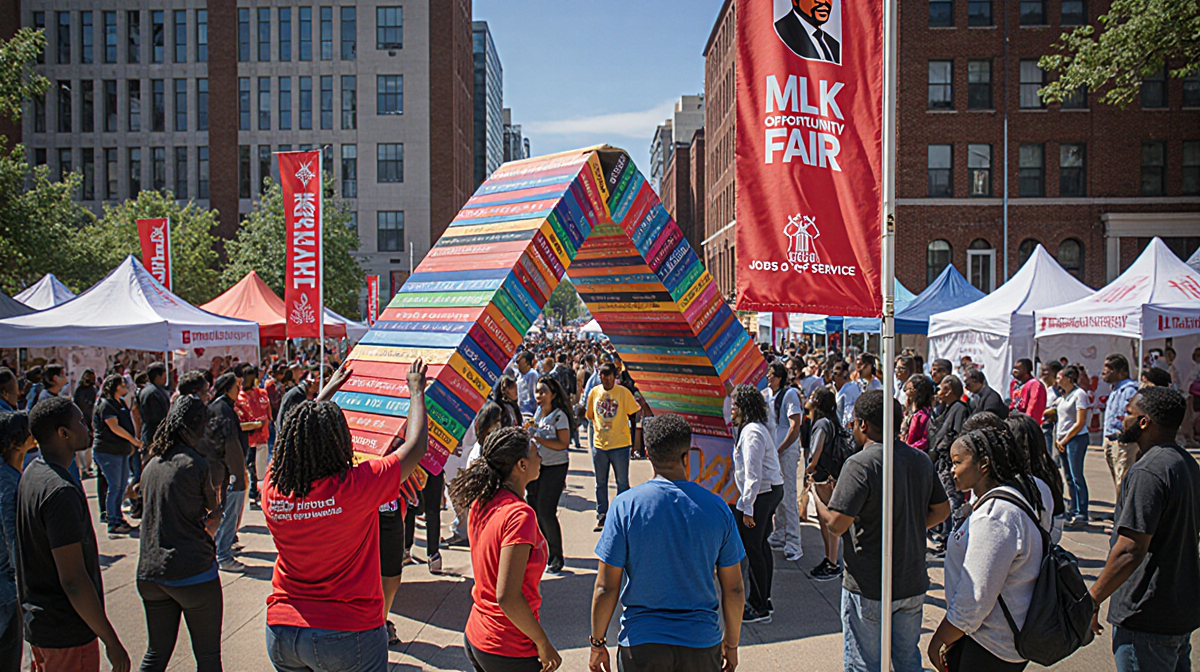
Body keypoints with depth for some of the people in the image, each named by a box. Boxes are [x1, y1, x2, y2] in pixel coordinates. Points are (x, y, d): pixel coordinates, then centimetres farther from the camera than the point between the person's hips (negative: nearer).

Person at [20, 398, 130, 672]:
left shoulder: (30, 473, 6)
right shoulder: (61, 492, -25)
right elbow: (73, 580, -25)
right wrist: (112, 642, -19)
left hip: (36, 620, 9)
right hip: (68, 632, -9)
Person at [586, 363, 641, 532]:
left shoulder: (623, 392, -7)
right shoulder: (594, 392, 3)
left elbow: (635, 412, -4)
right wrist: (598, 426, 7)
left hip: (620, 444, -3)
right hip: (599, 444, 3)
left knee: (622, 482, 5)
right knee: (600, 483, 13)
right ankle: (601, 516, 25)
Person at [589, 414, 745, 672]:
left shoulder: (626, 505, -11)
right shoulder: (717, 508, -6)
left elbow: (606, 588, -10)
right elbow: (734, 590, 1)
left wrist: (598, 643, 4)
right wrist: (731, 644, 15)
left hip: (640, 644, -1)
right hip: (701, 643, 2)